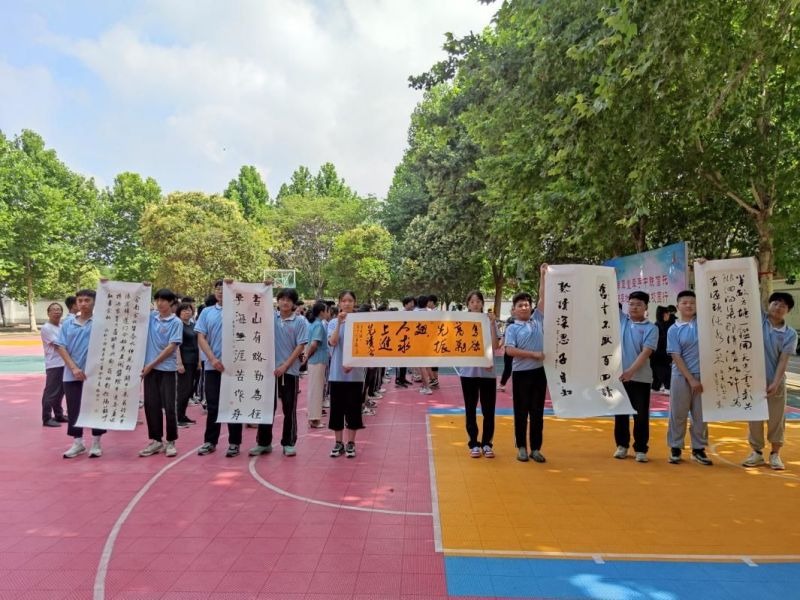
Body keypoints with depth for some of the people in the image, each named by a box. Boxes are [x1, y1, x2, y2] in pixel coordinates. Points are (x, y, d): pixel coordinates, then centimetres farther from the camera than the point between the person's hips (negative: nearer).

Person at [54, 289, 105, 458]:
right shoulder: (68, 324, 6)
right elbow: (61, 347, 2)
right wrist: (74, 368, -9)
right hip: (71, 374, 3)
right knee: (73, 409, 9)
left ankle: (96, 444, 16)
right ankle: (77, 443, 22)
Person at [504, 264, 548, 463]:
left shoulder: (538, 320, 9)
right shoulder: (512, 328, -2)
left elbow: (543, 297, 5)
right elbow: (510, 350, -14)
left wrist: (543, 275, 3)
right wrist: (533, 354, -15)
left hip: (539, 372, 3)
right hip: (521, 373, -3)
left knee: (537, 411, 8)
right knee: (521, 411, 5)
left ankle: (536, 448, 17)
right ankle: (521, 447, 16)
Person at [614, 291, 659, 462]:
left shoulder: (651, 328, -3)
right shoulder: (621, 320, 7)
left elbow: (646, 352, -14)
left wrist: (631, 371, -24)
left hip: (641, 377, -3)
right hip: (619, 374, 3)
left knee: (641, 415, 4)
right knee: (620, 412, 11)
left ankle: (641, 449, 15)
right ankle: (622, 445, 23)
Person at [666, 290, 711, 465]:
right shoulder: (673, 330, -3)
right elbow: (676, 357, -8)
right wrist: (691, 379, -12)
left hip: (703, 375, 2)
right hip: (682, 376, -2)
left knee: (701, 415, 8)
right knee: (678, 413, 4)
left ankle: (698, 449, 20)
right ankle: (675, 448, 15)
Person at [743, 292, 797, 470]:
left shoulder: (790, 334, -4)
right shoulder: (759, 320, -1)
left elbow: (783, 360, -10)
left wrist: (775, 383, -19)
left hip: (775, 382, -1)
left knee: (776, 419, 8)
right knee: (755, 418, 8)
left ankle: (775, 454, 23)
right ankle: (757, 452, 21)